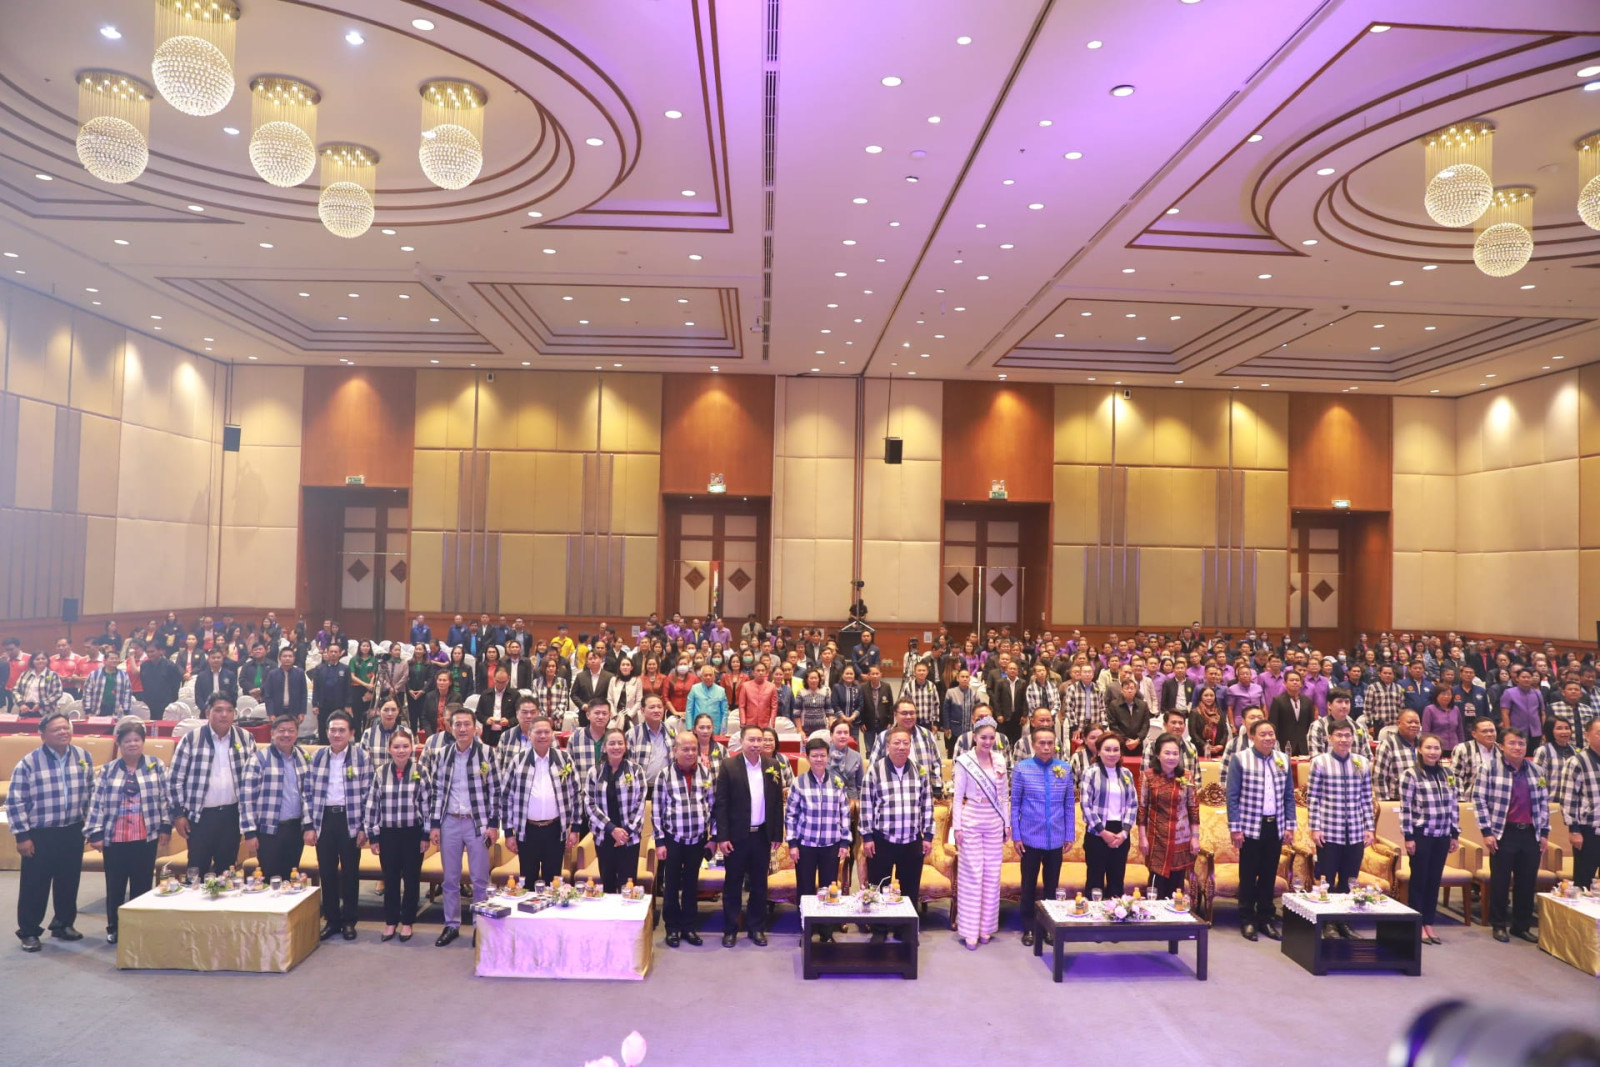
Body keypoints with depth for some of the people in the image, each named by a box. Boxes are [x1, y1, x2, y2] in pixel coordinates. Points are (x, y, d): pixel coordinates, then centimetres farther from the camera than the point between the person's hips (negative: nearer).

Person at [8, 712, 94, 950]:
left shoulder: (83, 756, 1)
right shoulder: (29, 762, -12)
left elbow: (91, 793, 11)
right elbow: (15, 801, -9)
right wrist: (22, 835, -10)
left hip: (73, 832, 4)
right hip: (40, 834, -4)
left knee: (68, 882, 13)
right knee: (34, 886, 4)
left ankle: (63, 924, 29)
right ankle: (28, 932, 18)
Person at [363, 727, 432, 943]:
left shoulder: (420, 772, -5)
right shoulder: (380, 772, -1)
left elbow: (428, 804, -2)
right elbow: (371, 805, 1)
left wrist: (426, 835, -3)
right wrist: (372, 836, 0)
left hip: (413, 832, -1)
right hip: (388, 833, 1)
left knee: (411, 878, 8)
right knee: (390, 879, 10)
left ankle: (407, 921, 22)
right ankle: (390, 922, 24)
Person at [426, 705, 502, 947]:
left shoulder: (486, 752, -5)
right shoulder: (441, 754, 3)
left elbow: (495, 790, -3)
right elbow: (437, 791, 6)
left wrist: (494, 824, -7)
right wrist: (435, 825, 2)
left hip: (478, 822, -2)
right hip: (449, 822, 3)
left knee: (480, 879, 4)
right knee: (450, 879, 11)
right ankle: (451, 925, 23)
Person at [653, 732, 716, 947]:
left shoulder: (706, 773, 1)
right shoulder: (665, 775, -7)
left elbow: (713, 805, 6)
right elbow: (656, 810, -5)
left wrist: (712, 836, 4)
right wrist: (660, 842, -7)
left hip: (698, 839, 2)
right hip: (673, 839, -2)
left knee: (692, 884, 12)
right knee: (671, 885, 7)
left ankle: (690, 927, 23)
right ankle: (672, 928, 20)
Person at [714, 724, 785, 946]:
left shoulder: (772, 766, 2)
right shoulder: (728, 766, -7)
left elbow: (778, 802, 5)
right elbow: (721, 803, -7)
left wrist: (777, 834, 3)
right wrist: (722, 837, -11)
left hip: (762, 834, 3)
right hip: (736, 835, -3)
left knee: (759, 884, 12)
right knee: (732, 884, 8)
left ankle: (757, 928, 24)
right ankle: (730, 930, 19)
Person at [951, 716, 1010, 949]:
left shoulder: (1000, 760, 5)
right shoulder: (964, 761, -7)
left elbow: (1004, 795, 11)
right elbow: (958, 796, -5)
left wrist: (1007, 823, 8)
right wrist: (957, 826, -9)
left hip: (995, 822, 4)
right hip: (971, 821, -4)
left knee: (992, 874, 7)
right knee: (971, 874, -1)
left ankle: (986, 926, 19)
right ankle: (969, 930, 7)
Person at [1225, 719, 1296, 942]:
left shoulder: (1283, 759, 6)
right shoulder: (1240, 759, -8)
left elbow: (1289, 795, 10)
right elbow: (1232, 796, -8)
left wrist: (1290, 825, 5)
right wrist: (1234, 828, -11)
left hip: (1275, 826, 4)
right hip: (1251, 827, -4)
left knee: (1270, 875, 12)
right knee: (1248, 875, 5)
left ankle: (1267, 918, 23)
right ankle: (1247, 920, 15)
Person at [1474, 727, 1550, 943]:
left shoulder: (1535, 770, 8)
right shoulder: (1491, 769, -6)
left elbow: (1544, 802, 14)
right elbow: (1479, 799, -7)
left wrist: (1544, 832, 9)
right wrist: (1487, 832, -10)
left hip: (1531, 834, 4)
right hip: (1503, 833, -4)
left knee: (1527, 882, 9)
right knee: (1500, 881, 3)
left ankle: (1522, 926, 22)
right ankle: (1499, 925, 14)